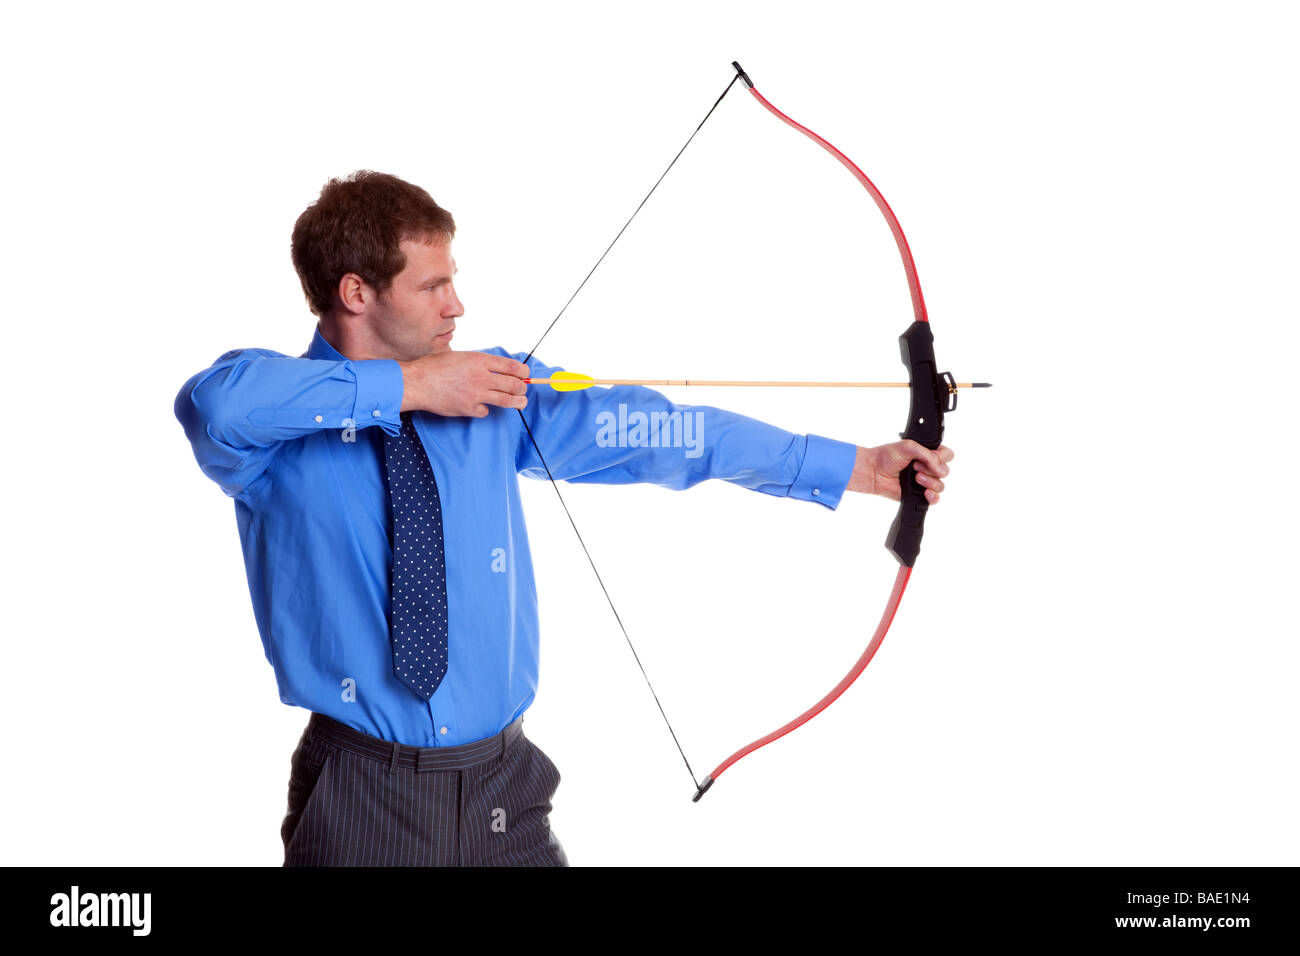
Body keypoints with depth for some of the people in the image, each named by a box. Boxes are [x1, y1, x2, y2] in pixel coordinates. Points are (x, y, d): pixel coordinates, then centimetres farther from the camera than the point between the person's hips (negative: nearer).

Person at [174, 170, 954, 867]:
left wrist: (855, 467, -4)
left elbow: (643, 428, -3)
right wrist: (405, 386, -26)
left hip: (504, 787, 4)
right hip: (363, 796, -3)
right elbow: (214, 401, -32)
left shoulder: (498, 392, 1)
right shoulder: (279, 430, -10)